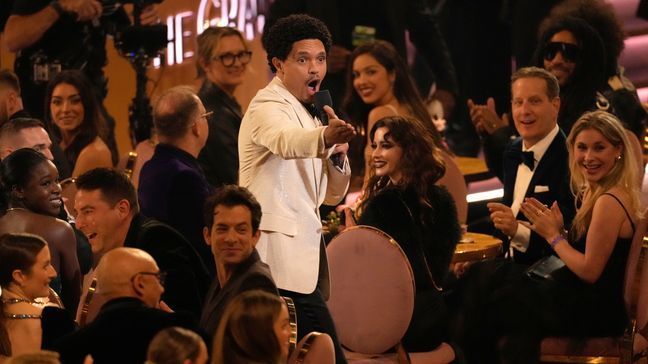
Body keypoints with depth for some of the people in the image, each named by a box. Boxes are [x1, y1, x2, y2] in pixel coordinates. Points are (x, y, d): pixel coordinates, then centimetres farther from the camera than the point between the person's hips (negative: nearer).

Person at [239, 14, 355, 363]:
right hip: (280, 257, -9)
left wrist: (337, 152, 2)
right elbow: (285, 141, -34)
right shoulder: (269, 106, -8)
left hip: (300, 253, 9)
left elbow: (331, 195, 21)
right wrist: (325, 136, -54)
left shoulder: (307, 115, 20)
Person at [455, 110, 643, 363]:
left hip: (595, 312, -9)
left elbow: (589, 271, -21)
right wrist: (558, 231, -3)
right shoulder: (594, 192, 10)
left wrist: (554, 236, -9)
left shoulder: (609, 202, -21)